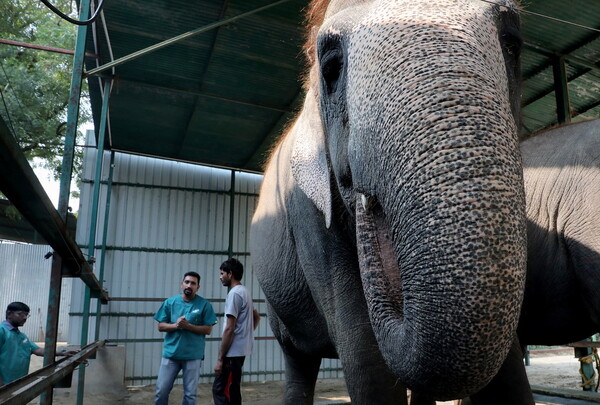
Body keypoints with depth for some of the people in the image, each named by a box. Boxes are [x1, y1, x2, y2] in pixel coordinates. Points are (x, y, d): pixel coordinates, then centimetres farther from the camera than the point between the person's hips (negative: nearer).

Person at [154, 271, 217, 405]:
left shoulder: (204, 305, -3)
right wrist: (175, 325, -14)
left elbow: (208, 329, -4)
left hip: (193, 355, -2)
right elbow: (161, 326, 5)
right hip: (170, 353, 2)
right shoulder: (170, 302, 5)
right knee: (161, 391, 6)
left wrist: (188, 326, -16)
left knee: (190, 394, 8)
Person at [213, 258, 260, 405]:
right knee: (231, 391, 16)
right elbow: (256, 317, 27)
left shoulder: (234, 294, -16)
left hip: (233, 353, -10)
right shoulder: (244, 292, 14)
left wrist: (220, 358, -17)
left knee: (221, 390, -6)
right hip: (240, 351, 10)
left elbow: (229, 329, -20)